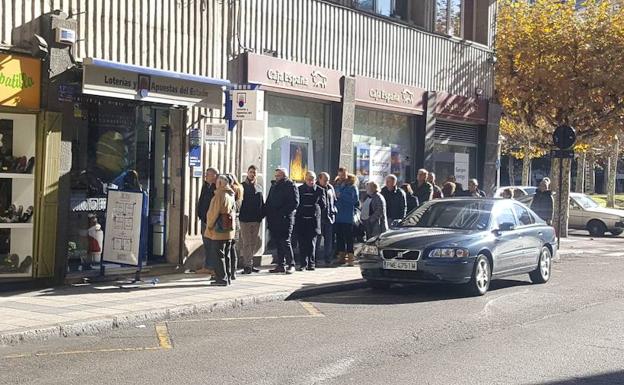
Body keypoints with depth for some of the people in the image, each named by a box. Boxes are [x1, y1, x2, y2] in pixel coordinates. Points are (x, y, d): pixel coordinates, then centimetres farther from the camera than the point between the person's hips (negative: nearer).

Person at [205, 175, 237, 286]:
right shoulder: (231, 196, 11)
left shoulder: (219, 195, -14)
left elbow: (213, 213, -15)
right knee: (226, 255, 14)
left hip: (219, 231, -8)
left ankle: (221, 279, -5)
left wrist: (209, 226, -5)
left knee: (219, 255, -4)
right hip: (230, 231, 8)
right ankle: (228, 278, 18)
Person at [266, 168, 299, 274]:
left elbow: (295, 203, -12)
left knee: (285, 242, -9)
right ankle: (280, 265, 13)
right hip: (273, 220, 7)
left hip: (285, 219, -7)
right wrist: (268, 212, 7)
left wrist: (282, 212, -17)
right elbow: (268, 202, 24)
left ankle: (291, 265, -2)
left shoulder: (290, 186, -3)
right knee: (278, 242, 8)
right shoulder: (274, 186, 20)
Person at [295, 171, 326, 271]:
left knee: (312, 242, -1)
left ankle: (311, 263, 6)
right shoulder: (300, 189, 8)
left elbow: (323, 205, 6)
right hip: (301, 220, 1)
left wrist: (316, 211, -2)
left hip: (314, 220, -1)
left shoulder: (320, 190, 6)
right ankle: (303, 264, 3)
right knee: (302, 243, 0)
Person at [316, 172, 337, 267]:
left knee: (329, 240, 6)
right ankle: (314, 259, 6)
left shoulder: (330, 188, 11)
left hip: (329, 217, 4)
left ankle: (328, 259, 12)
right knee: (317, 239, 0)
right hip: (318, 217, -4)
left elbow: (334, 201, 20)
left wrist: (334, 210, 8)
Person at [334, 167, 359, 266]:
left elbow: (355, 200, -12)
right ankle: (341, 256, 15)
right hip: (338, 216, 6)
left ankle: (350, 257, -4)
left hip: (348, 217, -6)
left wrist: (341, 196, -13)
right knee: (339, 237, 8)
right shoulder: (337, 185, 15)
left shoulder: (352, 187, -2)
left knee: (348, 237, -6)